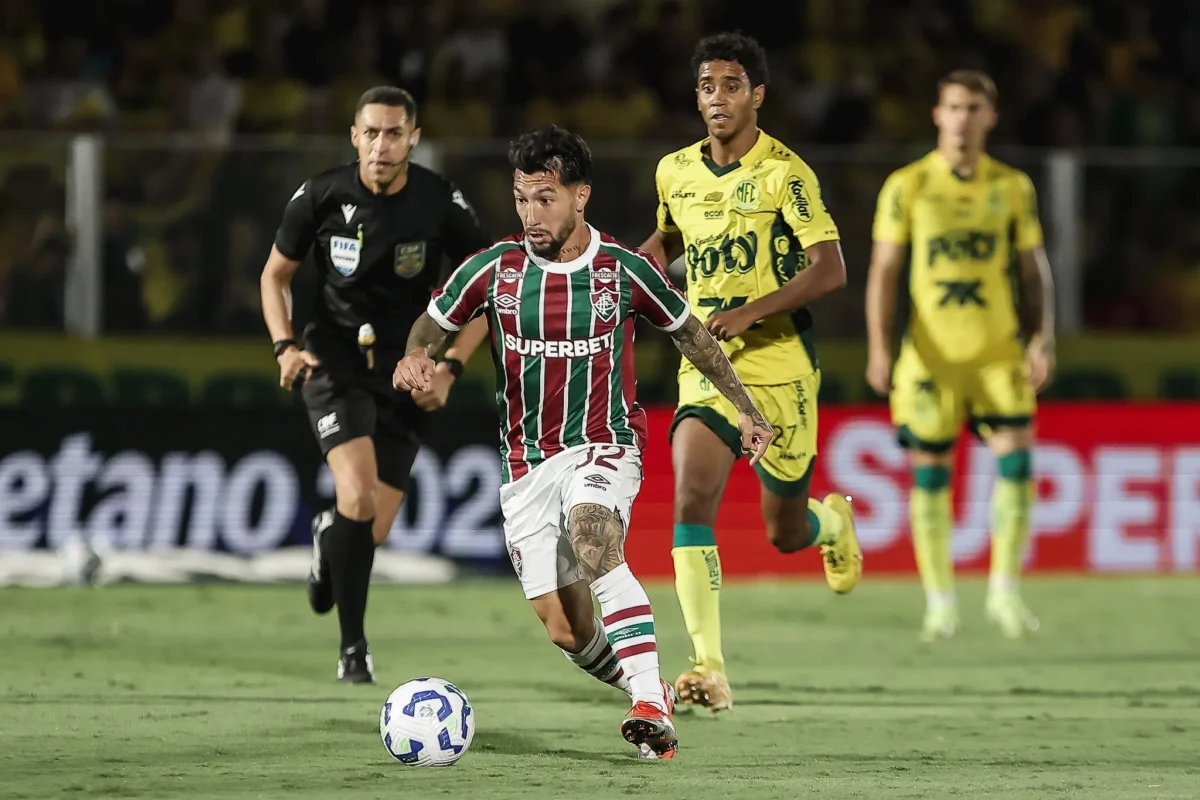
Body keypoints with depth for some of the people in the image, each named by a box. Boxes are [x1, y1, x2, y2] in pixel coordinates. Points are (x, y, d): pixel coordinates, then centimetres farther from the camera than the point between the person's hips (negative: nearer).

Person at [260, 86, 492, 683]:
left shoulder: (441, 204, -8)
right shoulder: (321, 196, -8)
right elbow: (275, 274, 8)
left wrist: (450, 366, -7)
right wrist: (286, 345, -7)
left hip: (404, 371, 1)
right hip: (335, 359, -1)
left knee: (374, 532, 1)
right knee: (358, 495, -24)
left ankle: (329, 539, 40)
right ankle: (353, 646, -11)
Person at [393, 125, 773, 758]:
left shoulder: (622, 269, -5)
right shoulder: (495, 268, -3)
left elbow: (689, 333, 11)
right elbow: (433, 322, 10)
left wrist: (744, 408, 15)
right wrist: (416, 356, -14)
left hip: (603, 447, -3)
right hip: (526, 462, 3)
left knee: (594, 543, -34)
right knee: (565, 630, -2)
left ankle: (652, 708, -42)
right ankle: (649, 692, 26)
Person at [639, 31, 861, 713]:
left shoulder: (784, 172, -9)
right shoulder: (676, 171, 7)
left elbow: (830, 269, -15)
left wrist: (750, 311, -25)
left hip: (779, 364, -3)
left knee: (785, 533, 7)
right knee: (691, 499, -21)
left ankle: (834, 521, 47)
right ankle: (710, 668, -24)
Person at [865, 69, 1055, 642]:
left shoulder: (1013, 187, 7)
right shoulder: (906, 186, 1)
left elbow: (1034, 270, 12)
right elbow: (883, 271, 1)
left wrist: (1042, 338, -1)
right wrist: (878, 349, -8)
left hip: (998, 352, 1)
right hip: (931, 354, -1)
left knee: (1016, 460, -11)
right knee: (930, 475, 1)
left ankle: (1004, 591, 2)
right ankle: (940, 601, 12)